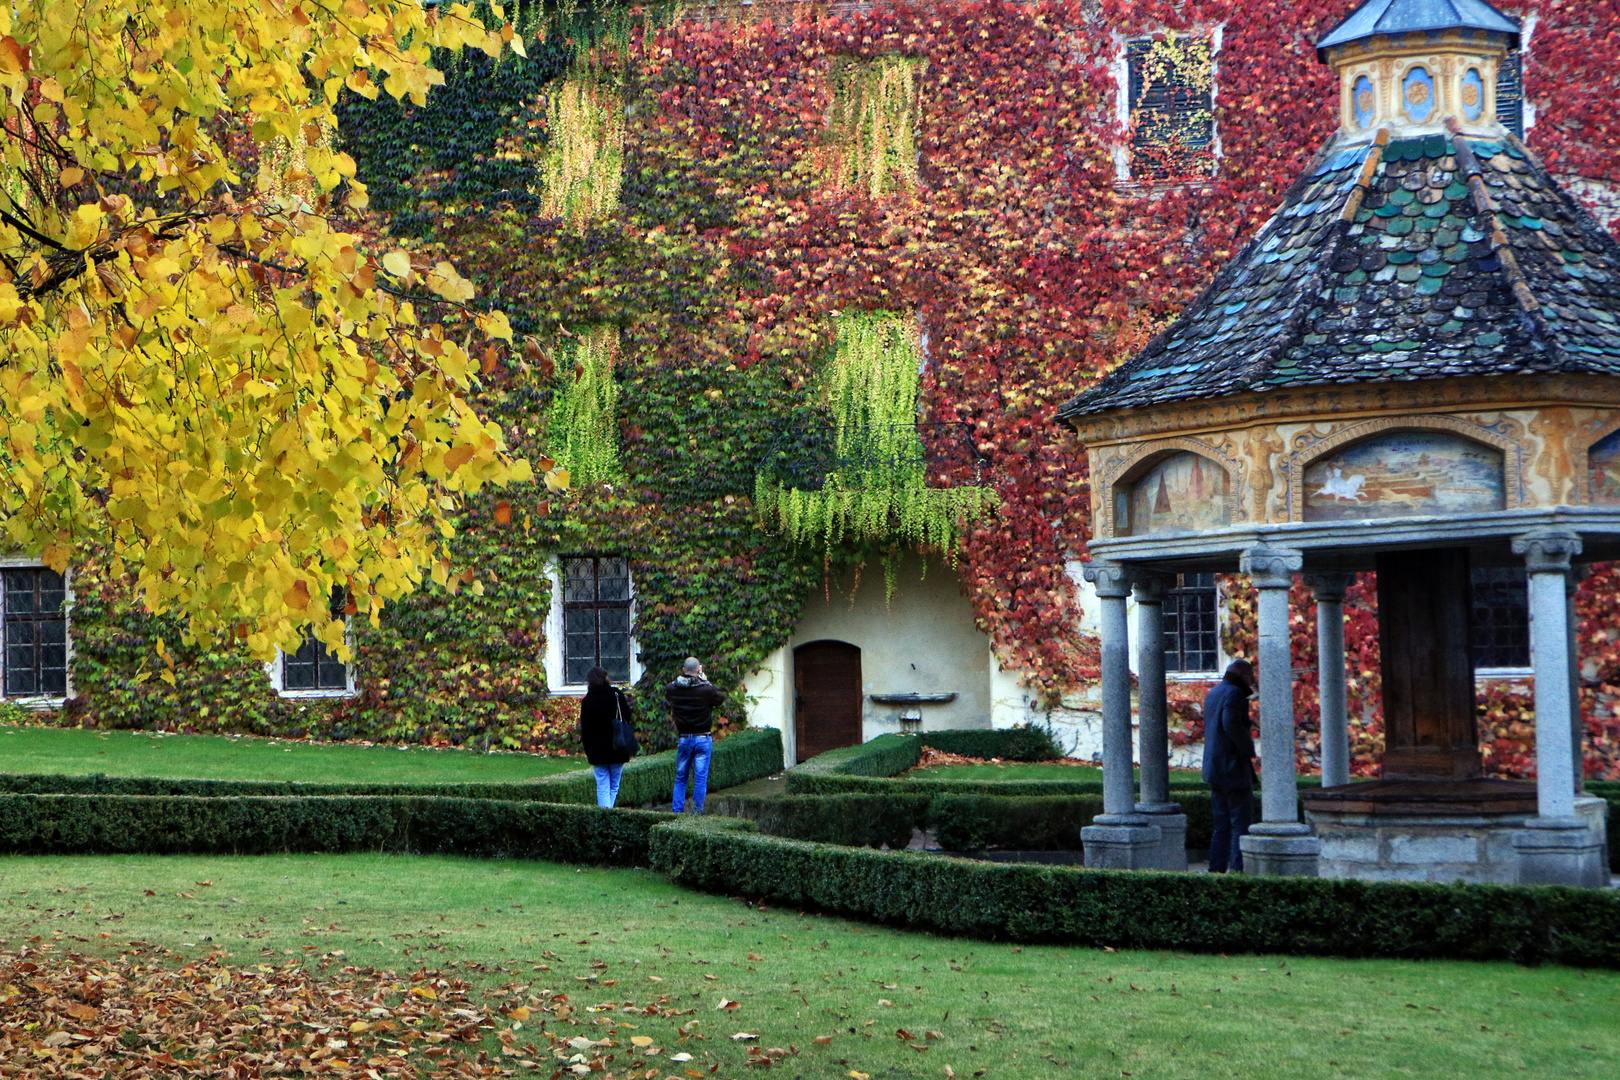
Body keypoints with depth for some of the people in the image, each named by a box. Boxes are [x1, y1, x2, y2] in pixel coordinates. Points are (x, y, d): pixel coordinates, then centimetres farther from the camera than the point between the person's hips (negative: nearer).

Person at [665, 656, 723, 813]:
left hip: (683, 739, 3)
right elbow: (720, 698, 5)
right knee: (700, 778, 2)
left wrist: (682, 677, 12)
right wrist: (704, 679, 7)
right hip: (703, 738, -3)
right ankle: (697, 813, 1)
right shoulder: (706, 689, -14)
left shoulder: (672, 689, -5)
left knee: (680, 778, 13)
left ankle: (676, 811, 11)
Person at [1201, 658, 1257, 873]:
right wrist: (1248, 748, -16)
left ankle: (1216, 868, 12)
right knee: (1241, 822, -6)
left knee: (1222, 823, 13)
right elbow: (1232, 724, -25)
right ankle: (1238, 869, -9)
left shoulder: (1213, 694, 18)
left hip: (1214, 768, 9)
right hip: (1234, 767, -9)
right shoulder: (1234, 693, -12)